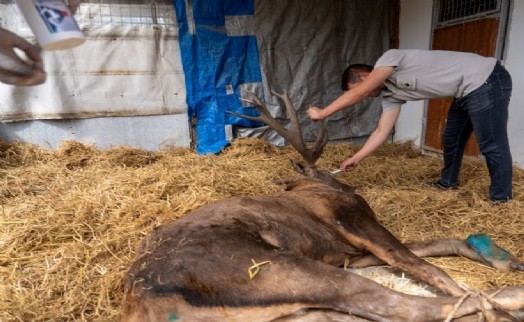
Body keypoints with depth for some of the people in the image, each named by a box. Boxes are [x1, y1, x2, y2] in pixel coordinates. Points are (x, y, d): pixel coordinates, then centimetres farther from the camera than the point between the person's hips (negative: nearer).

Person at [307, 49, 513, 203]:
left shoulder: (389, 58, -16)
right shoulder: (391, 94, 7)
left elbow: (357, 93, -28)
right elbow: (382, 131, 4)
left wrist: (322, 113, -22)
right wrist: (356, 158, 2)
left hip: (487, 80, -9)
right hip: (468, 90, 10)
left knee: (491, 144, -4)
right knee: (451, 139, 20)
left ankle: (500, 199, 11)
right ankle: (448, 182, 40)